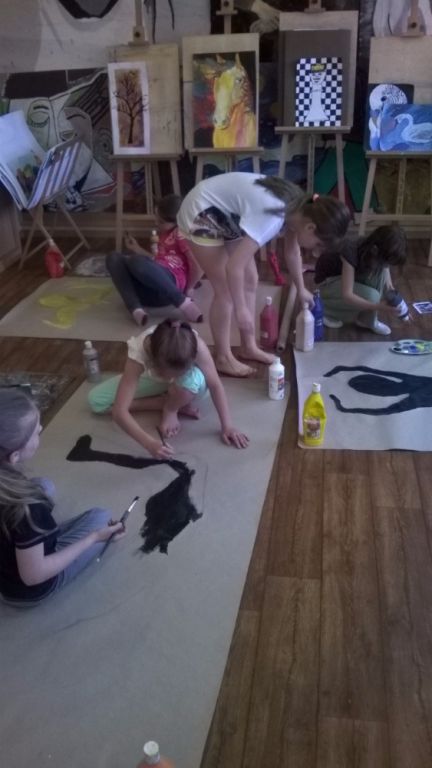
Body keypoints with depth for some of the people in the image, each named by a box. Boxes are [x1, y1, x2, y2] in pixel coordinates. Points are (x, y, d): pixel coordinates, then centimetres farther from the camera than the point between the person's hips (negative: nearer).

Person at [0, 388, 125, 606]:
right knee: (100, 517, 10)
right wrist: (93, 538, -21)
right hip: (28, 591, -6)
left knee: (44, 486, 17)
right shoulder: (24, 507, -39)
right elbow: (33, 575, -26)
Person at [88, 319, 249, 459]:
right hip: (151, 380, 2)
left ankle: (171, 409, -7)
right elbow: (119, 412, -43)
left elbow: (215, 385, -25)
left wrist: (227, 425, -31)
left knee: (195, 378, -40)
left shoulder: (196, 346, -40)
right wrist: (150, 443, -54)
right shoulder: (139, 353, -40)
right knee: (96, 401, -16)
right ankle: (169, 402, -9)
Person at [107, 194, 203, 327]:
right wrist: (137, 249, 25)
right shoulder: (165, 234, 27)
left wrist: (188, 289, -1)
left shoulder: (181, 233, -3)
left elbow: (197, 266, -12)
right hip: (150, 289, 9)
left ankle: (184, 303, -24)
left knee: (136, 262, -36)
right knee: (113, 259, -3)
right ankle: (136, 309, -24)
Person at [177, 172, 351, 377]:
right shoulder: (271, 216, -35)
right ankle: (223, 358, 8)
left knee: (250, 281, 9)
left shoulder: (298, 208, -8)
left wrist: (301, 289, 21)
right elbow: (234, 266, -35)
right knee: (226, 290, -7)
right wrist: (241, 310, -26)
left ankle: (249, 347, 22)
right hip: (201, 215, -9)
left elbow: (292, 252, 12)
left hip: (225, 215, 9)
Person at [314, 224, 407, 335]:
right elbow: (347, 295, -38)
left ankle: (368, 320, -9)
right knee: (371, 296, -28)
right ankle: (326, 310, -6)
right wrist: (379, 307, -42)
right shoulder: (351, 251, -38)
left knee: (380, 269, -22)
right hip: (328, 280, -6)